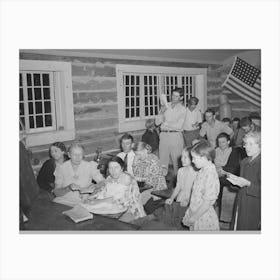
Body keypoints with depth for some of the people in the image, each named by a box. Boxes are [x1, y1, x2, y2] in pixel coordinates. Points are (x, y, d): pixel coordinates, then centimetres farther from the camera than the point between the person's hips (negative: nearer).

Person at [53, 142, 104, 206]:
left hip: (82, 203, -1)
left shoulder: (90, 166, 2)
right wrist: (69, 188, -18)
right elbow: (56, 192, 1)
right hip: (63, 201, 2)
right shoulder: (60, 168, 3)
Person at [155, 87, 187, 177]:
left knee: (176, 161, 2)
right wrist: (162, 113, -11)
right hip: (164, 135, 3)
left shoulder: (182, 109, 1)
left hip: (176, 135, -3)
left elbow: (179, 126, -10)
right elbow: (157, 122, 5)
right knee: (163, 160, 5)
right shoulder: (165, 106, 10)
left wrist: (165, 124, -6)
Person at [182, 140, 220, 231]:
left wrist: (194, 217, -16)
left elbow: (207, 202, -23)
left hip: (204, 217, -8)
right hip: (195, 214, 8)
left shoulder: (210, 175, -24)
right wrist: (191, 215, 13)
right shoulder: (202, 171, 2)